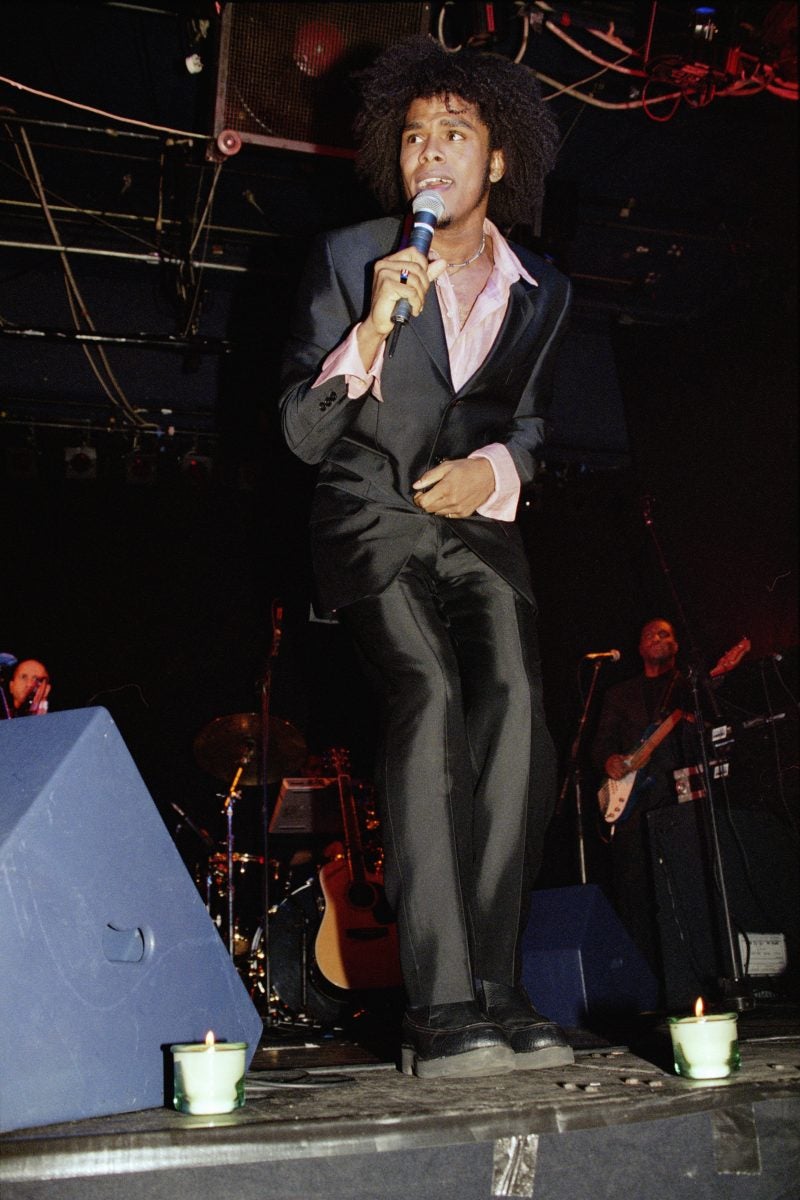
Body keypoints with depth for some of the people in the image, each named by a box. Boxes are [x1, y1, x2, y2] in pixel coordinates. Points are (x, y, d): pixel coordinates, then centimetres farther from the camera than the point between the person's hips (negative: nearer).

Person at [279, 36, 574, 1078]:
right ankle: (440, 1010, -26)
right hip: (370, 518, -3)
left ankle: (494, 991, -13)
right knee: (428, 694, -28)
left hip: (476, 524, 4)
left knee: (515, 704, -21)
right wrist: (376, 326, -20)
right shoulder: (346, 260, -1)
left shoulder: (542, 290, 10)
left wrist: (491, 469, -3)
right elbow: (303, 434, -5)